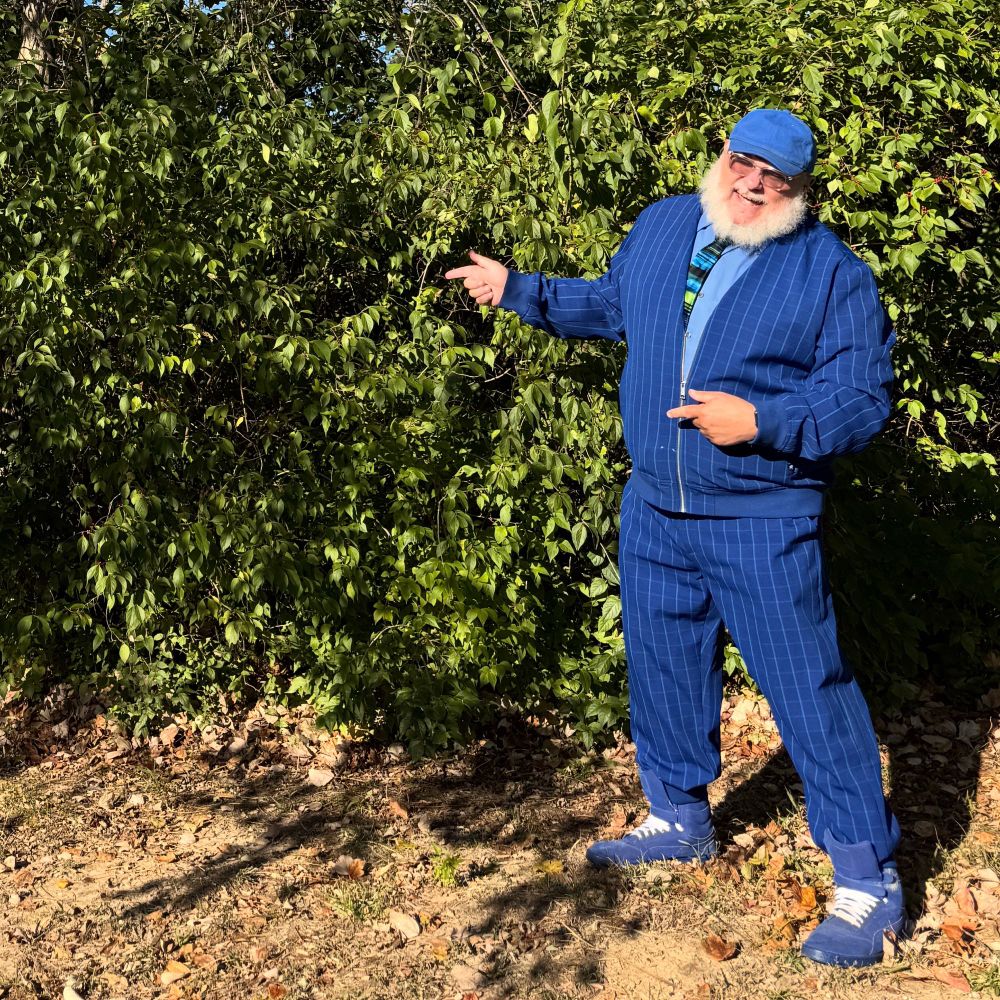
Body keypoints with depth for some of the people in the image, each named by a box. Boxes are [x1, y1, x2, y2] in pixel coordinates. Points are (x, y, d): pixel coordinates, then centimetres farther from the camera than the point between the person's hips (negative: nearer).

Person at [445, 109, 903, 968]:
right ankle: (680, 821, 39)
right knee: (662, 670, 17)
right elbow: (610, 306, 25)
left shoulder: (833, 272, -8)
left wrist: (762, 421, -24)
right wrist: (517, 289, 22)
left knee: (809, 694, -3)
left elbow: (863, 400, -12)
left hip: (764, 524, -6)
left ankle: (867, 880, 10)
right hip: (654, 512, 6)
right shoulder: (662, 226, 8)